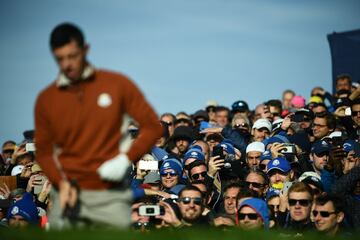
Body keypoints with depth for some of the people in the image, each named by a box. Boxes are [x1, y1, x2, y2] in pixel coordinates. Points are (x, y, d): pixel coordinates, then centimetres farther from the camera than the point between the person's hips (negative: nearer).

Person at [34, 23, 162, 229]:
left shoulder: (117, 84, 1)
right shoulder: (46, 100, 5)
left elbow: (153, 126, 2)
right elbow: (44, 151, 9)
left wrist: (126, 159, -11)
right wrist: (61, 182, -9)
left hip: (111, 195, -1)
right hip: (70, 192, 1)